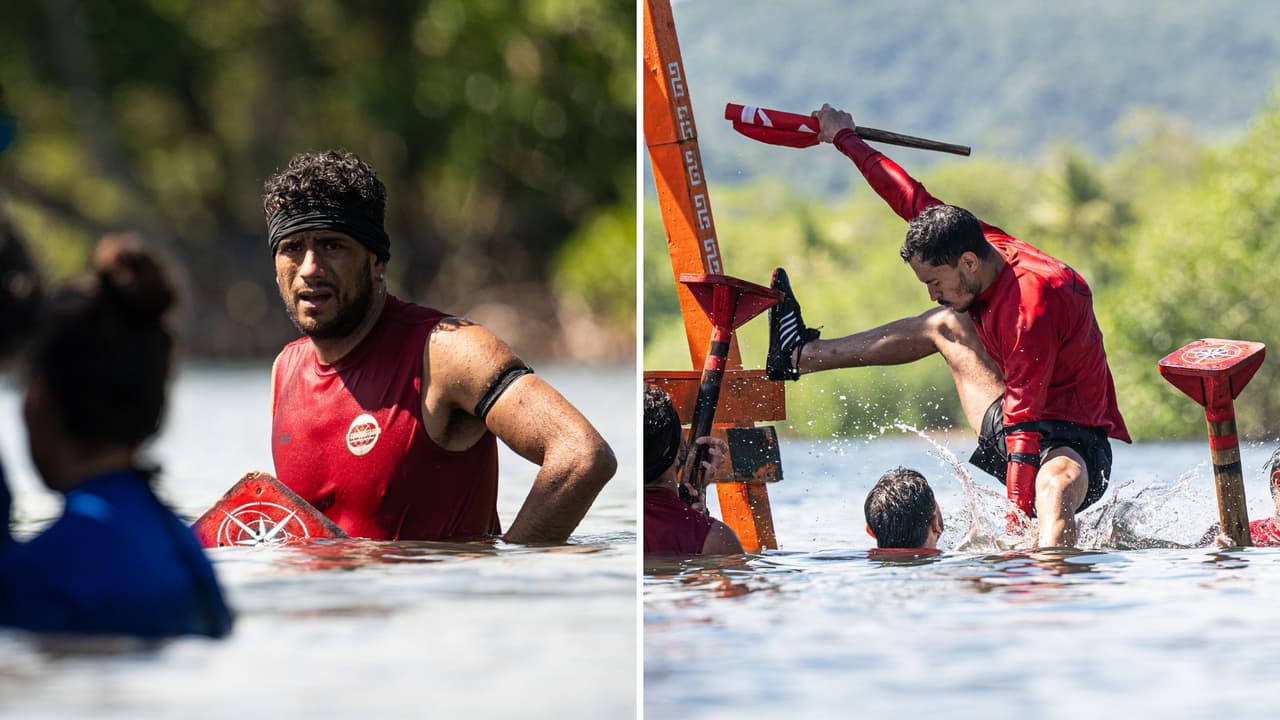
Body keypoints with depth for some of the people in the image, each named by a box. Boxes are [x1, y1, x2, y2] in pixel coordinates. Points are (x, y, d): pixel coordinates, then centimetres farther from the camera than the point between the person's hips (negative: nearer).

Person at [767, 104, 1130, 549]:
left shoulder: (1030, 304, -29)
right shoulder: (988, 245, -3)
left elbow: (1024, 417, -33)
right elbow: (912, 200, 12)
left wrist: (1016, 522, -38)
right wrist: (844, 139, 25)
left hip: (1071, 449, -9)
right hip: (1019, 430, 9)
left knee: (1054, 491, -45)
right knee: (944, 325, 21)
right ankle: (800, 357, 35)